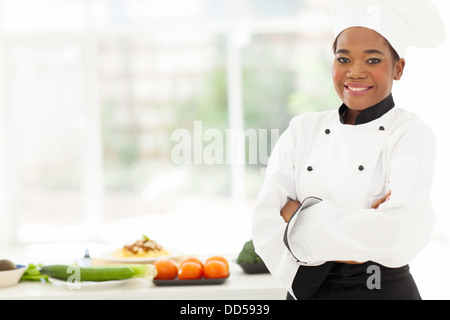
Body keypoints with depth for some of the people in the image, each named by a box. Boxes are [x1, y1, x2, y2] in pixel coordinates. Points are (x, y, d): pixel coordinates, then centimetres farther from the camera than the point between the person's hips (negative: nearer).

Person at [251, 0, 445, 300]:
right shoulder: (303, 129, 0)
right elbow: (266, 225, -10)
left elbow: (398, 237, -24)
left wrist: (300, 216, -16)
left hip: (384, 289, -3)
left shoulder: (411, 134, -9)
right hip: (307, 290, 3)